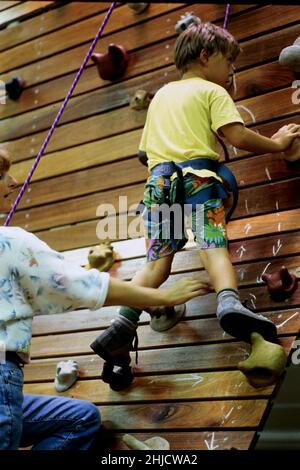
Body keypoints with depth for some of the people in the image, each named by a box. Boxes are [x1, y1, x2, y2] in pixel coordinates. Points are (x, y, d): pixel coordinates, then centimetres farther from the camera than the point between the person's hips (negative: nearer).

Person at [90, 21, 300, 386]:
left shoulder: (160, 96, 30)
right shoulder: (212, 91, 11)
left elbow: (144, 151, 31)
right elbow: (238, 137, -2)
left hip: (159, 178, 5)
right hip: (198, 173, -4)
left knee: (157, 258, -4)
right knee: (214, 245, -19)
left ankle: (123, 325, -20)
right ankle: (229, 301, -45)